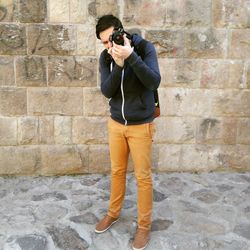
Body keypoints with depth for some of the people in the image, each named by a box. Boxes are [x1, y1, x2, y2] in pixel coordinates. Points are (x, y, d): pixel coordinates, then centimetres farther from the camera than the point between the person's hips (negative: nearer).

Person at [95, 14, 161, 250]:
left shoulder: (145, 48, -13)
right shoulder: (106, 57, -3)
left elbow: (154, 82, -25)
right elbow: (107, 91, -12)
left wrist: (130, 56, -33)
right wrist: (118, 65, -26)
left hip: (141, 125, -4)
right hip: (116, 123, 4)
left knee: (142, 176, 5)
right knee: (117, 171, 17)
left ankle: (144, 226, 21)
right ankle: (113, 213, 38)